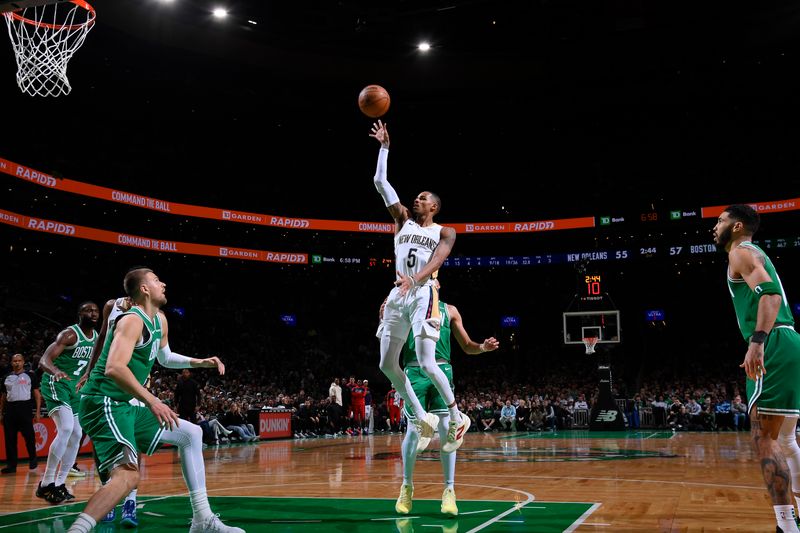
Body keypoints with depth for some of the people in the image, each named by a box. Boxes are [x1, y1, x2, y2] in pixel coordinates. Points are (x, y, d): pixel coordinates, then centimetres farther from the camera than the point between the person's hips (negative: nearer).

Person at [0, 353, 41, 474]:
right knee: (10, 439, 3)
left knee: (29, 436, -5)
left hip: (25, 408, -4)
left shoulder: (30, 375, 4)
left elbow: (37, 394, 2)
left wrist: (38, 412, -6)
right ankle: (11, 465, 9)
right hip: (10, 409, 4)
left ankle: (33, 459, 15)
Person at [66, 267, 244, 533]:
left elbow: (165, 357, 34)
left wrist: (199, 362, 21)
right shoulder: (132, 320, -15)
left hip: (124, 407, 10)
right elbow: (114, 368, -30)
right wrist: (151, 401, -33)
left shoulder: (160, 321, 15)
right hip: (104, 404, -10)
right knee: (128, 475, -29)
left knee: (191, 434, 15)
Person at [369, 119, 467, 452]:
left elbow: (436, 262, -13)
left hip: (424, 295, -6)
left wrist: (414, 279, -32)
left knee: (426, 363, -16)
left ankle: (457, 417, 2)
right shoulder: (403, 220, 18)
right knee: (387, 365, 2)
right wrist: (384, 147, 12)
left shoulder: (444, 233, 6)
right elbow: (380, 183, 14)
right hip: (398, 295, 6)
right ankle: (421, 418, 14)